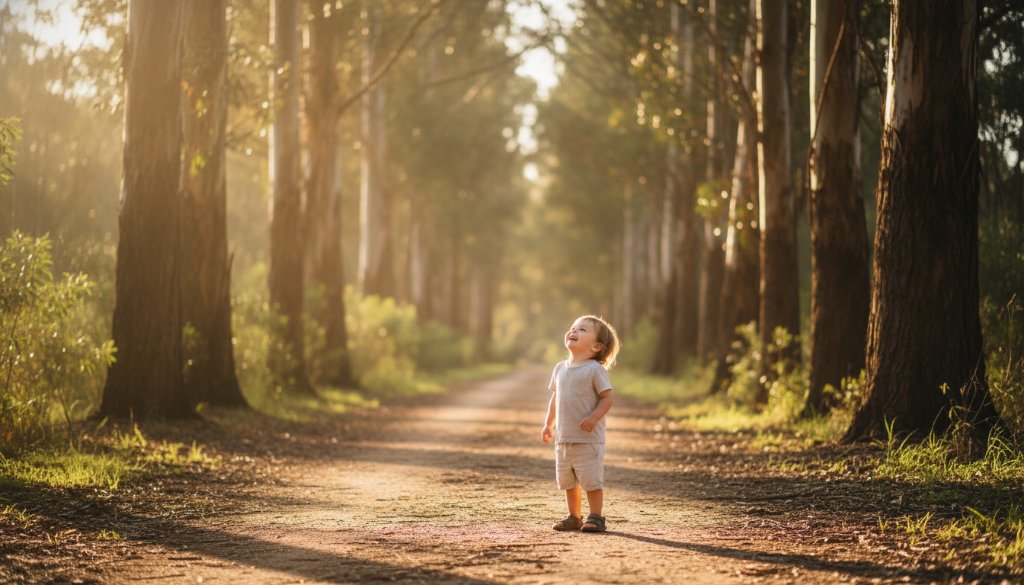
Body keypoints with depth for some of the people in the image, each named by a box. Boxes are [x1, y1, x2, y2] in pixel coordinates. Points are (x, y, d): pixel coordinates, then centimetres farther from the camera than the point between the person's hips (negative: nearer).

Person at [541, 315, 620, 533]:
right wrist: (549, 424, 16)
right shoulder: (560, 369, 10)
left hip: (588, 439, -7)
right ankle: (574, 517, 25)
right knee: (568, 481, 13)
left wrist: (594, 417, -25)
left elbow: (607, 398, -11)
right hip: (564, 439, 7)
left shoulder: (594, 369, -10)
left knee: (591, 480, -4)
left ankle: (596, 518, 7)